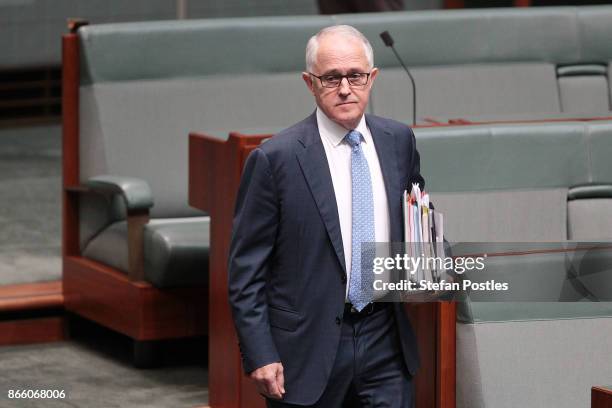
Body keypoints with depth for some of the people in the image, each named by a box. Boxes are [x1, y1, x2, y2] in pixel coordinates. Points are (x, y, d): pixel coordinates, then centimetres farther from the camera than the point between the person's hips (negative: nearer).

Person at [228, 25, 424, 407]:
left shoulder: (399, 141, 5)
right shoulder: (275, 159, -10)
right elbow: (246, 271, -7)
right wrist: (259, 356, -13)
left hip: (385, 343, 4)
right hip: (311, 345, -4)